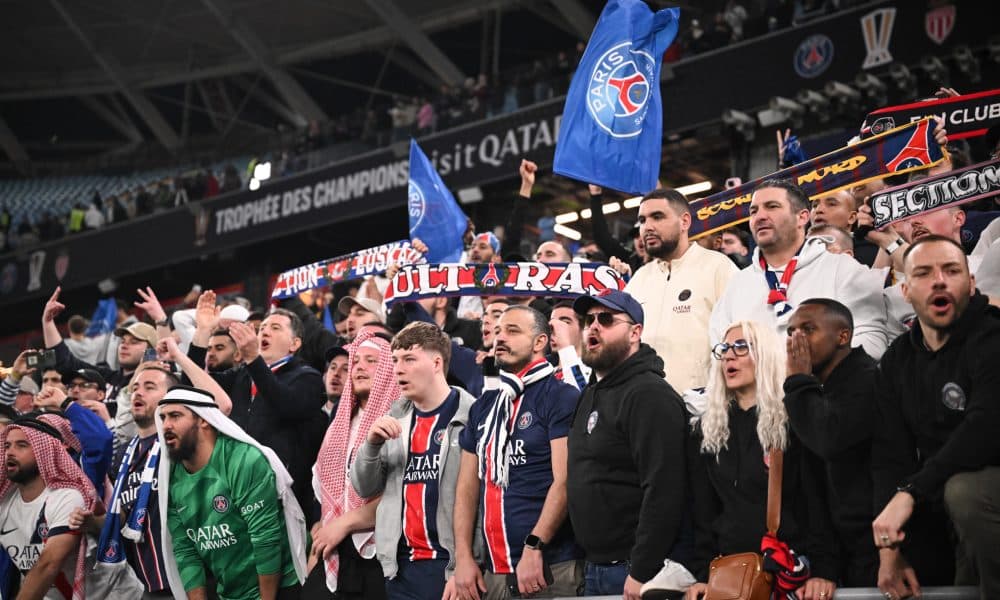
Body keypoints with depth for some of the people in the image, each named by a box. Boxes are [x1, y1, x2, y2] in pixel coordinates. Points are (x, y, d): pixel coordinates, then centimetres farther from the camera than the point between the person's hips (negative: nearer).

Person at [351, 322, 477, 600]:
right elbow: (364, 488, 11)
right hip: (401, 566, 6)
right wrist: (372, 444, -7)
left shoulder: (470, 418, -7)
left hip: (448, 564, -5)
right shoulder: (394, 420, 11)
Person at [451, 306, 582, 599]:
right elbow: (468, 485, 13)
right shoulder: (484, 406, 15)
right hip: (493, 570, 6)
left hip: (549, 568, -6)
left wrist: (534, 548, -20)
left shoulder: (562, 397, -5)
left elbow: (565, 481, -14)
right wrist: (463, 556, 4)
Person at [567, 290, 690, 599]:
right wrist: (591, 561, 16)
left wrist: (641, 572, -24)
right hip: (594, 567, 9)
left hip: (633, 569, -9)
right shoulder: (592, 394, 15)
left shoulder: (650, 395, -14)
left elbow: (663, 491, -22)